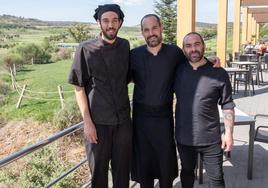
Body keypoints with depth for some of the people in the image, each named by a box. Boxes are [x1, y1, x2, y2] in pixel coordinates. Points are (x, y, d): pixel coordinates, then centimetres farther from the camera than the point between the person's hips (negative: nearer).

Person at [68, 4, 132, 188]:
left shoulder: (126, 46, 2)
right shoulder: (86, 49, -6)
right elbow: (79, 88, -5)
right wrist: (87, 122, -10)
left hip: (123, 120, 3)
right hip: (97, 121, -2)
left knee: (122, 168, 11)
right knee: (99, 168, 9)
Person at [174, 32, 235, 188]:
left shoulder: (219, 73, -8)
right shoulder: (178, 70, -1)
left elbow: (227, 105, -4)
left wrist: (229, 133, -8)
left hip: (211, 139, -2)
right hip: (183, 137, 3)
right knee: (187, 172, 23)